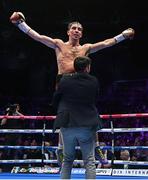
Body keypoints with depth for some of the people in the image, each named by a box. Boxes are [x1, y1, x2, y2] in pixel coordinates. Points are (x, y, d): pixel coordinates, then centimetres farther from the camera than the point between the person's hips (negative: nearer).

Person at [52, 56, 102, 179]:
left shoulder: (65, 80, -2)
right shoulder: (94, 82, -1)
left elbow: (55, 101, 8)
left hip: (67, 124, 1)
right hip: (88, 125, -1)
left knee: (67, 160, 15)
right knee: (89, 161, 5)